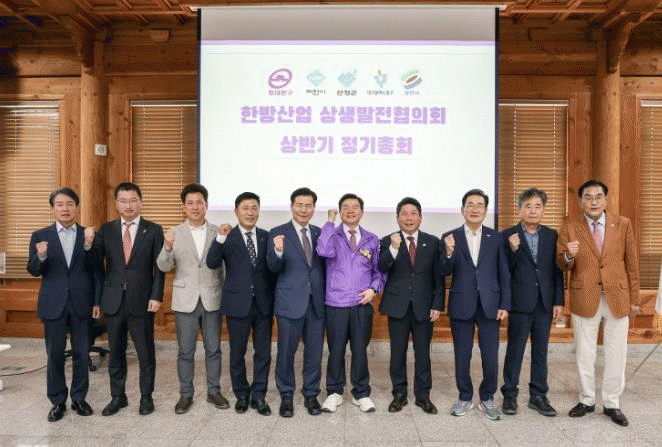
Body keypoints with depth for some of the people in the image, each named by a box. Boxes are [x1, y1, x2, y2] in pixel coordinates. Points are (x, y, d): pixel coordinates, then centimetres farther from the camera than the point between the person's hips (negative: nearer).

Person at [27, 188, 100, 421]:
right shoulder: (40, 236, 3)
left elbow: (96, 271, 1)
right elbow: (33, 271, 2)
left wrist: (97, 302, -2)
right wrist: (41, 256, -20)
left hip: (82, 304, 0)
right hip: (53, 305, 0)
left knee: (81, 354, 8)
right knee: (55, 355, 8)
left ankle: (79, 398, 24)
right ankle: (57, 401, 24)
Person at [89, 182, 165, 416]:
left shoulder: (153, 230, 0)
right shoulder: (106, 230, 7)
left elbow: (159, 267, -2)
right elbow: (97, 263, 1)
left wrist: (156, 296, -9)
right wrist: (89, 245, -18)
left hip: (141, 300, -2)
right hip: (113, 300, 3)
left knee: (146, 352, 7)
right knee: (115, 352, 13)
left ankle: (146, 396, 23)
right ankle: (117, 396, 30)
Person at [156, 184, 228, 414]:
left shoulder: (217, 232, 1)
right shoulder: (174, 234, 1)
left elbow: (221, 264, 6)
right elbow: (164, 267, -6)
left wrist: (224, 293, 2)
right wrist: (168, 247, -25)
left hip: (212, 299, 1)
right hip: (185, 300, 0)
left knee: (213, 349, 11)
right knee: (185, 351, 9)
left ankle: (214, 391, 26)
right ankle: (185, 394, 24)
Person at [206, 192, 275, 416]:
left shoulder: (266, 236, 4)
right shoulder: (227, 238, -3)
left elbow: (272, 269, 7)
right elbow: (212, 263, -16)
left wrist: (274, 299, 4)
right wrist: (220, 238, -30)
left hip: (263, 303, 2)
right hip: (238, 303, -2)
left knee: (263, 352, 8)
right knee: (237, 353, 11)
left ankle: (258, 395, 24)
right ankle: (241, 395, 30)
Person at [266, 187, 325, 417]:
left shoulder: (319, 233, 8)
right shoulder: (278, 233, -3)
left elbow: (324, 265, 10)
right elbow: (273, 267, -11)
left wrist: (327, 296, -2)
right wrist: (278, 251, -32)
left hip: (316, 302, 3)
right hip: (290, 302, -3)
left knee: (314, 352, 12)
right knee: (286, 351, 8)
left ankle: (311, 394, 29)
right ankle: (286, 396, 27)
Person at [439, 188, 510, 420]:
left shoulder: (496, 238, 4)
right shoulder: (450, 238, 0)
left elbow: (504, 274, 5)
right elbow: (445, 272, -5)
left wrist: (504, 305, -1)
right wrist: (448, 253, -24)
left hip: (489, 305, 1)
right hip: (461, 305, 0)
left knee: (491, 356, 4)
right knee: (462, 356, 10)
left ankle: (487, 398, 25)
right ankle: (465, 397, 27)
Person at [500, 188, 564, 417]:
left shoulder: (552, 235, 7)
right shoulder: (508, 236, -3)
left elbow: (557, 270, 7)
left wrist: (559, 301, 3)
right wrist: (512, 250, -20)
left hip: (544, 303, 3)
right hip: (520, 303, -3)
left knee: (541, 351, 12)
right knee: (515, 350, 6)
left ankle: (538, 396, 25)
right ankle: (510, 395, 18)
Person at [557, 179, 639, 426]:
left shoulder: (623, 224, 2)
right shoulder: (569, 228, -2)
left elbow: (632, 263, 5)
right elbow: (562, 265, 0)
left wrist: (634, 298, 5)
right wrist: (568, 256, -23)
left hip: (617, 297, 1)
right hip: (585, 299, 0)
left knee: (616, 353, 9)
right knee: (584, 353, 11)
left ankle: (612, 404, 26)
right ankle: (587, 400, 28)